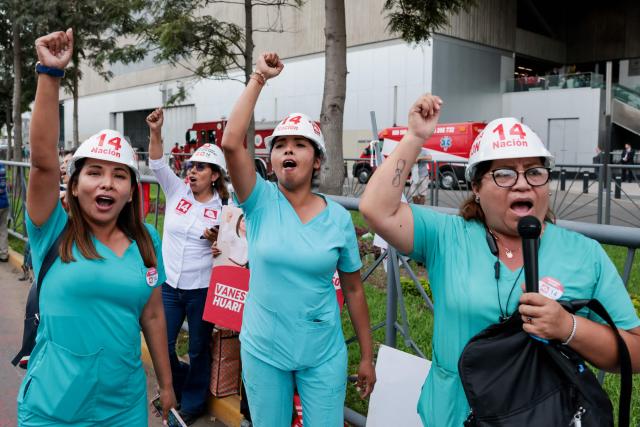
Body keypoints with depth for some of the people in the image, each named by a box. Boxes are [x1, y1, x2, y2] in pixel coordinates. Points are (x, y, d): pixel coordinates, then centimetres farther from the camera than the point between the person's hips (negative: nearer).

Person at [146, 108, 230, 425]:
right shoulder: (177, 191, 1)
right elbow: (157, 164, -9)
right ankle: (180, 384, 41)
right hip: (169, 285, 3)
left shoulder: (224, 207, -6)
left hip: (201, 289, -3)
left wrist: (218, 240, -20)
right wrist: (155, 132, -23)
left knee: (198, 350, 10)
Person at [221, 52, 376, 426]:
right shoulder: (262, 202, -8)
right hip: (263, 352, 0)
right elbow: (231, 142, -24)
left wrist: (367, 357, 4)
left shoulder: (339, 217, -6)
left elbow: (354, 289, 1)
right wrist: (259, 79, -22)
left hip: (323, 354, 0)